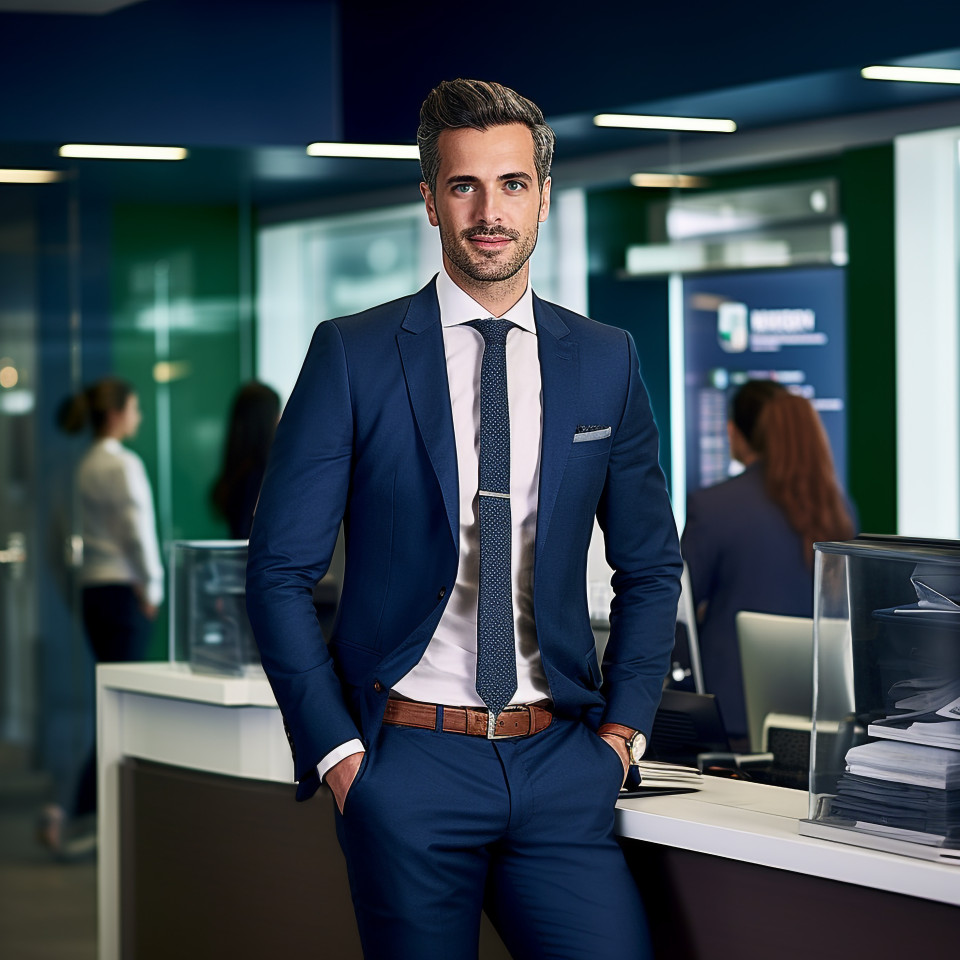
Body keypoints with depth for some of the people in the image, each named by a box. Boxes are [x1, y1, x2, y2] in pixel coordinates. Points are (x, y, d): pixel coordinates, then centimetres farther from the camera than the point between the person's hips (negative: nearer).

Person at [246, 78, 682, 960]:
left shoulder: (606, 361, 8)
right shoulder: (353, 356, -1)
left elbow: (651, 566, 16)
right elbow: (280, 572, -1)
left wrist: (620, 728, 6)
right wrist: (337, 750, -6)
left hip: (561, 763, 2)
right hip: (409, 758, -2)